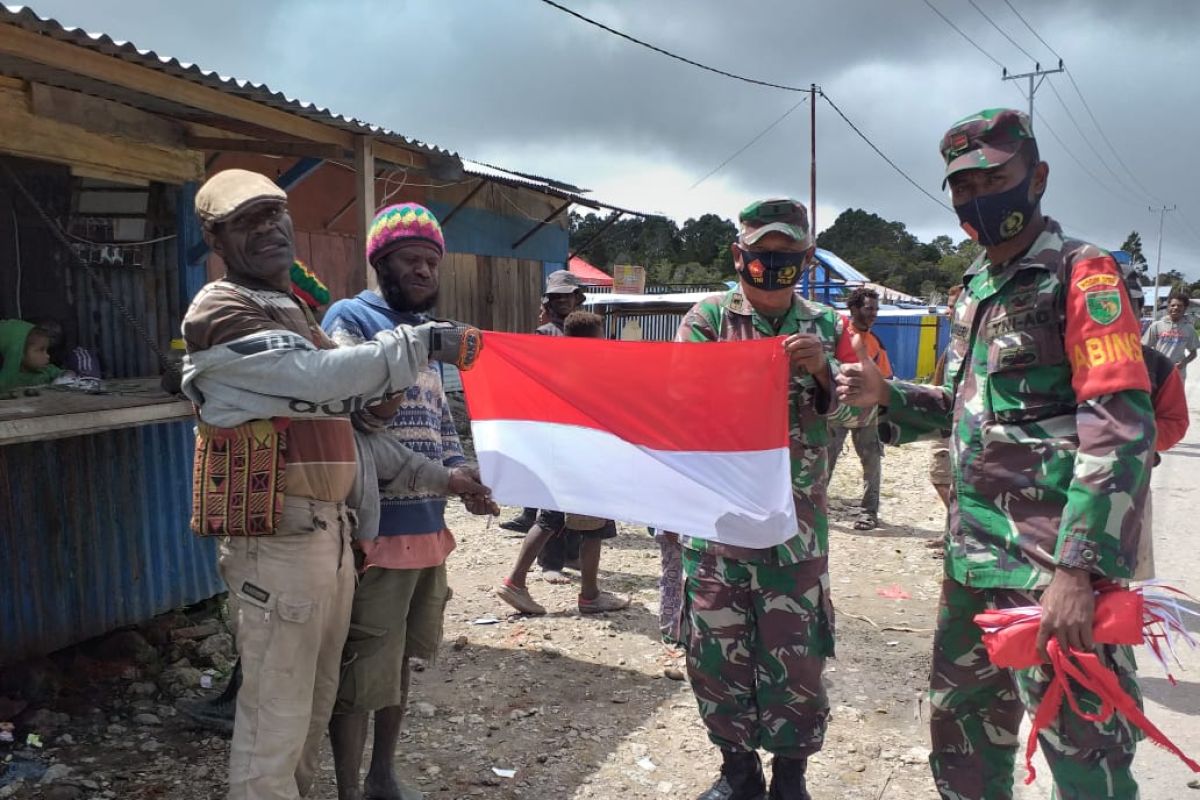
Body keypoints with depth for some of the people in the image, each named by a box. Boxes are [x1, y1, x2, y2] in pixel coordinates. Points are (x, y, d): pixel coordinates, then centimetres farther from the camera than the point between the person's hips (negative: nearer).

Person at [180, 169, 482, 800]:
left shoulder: (293, 310, 20)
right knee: (277, 711, -2)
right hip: (277, 538, -9)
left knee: (315, 699, 17)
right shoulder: (221, 313, -10)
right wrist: (423, 342, -18)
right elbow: (320, 378, -22)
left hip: (327, 529, 9)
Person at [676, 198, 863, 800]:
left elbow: (848, 411, 1)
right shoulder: (708, 318, 2)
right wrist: (752, 371, -28)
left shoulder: (825, 326, 7)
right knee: (716, 644, 8)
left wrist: (821, 372, -20)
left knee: (794, 651, 5)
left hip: (795, 518, 0)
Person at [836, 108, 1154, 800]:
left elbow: (1122, 430, -17)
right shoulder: (976, 288, 15)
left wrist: (1079, 568, -24)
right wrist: (886, 394, 6)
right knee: (962, 723, 19)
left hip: (1054, 565, -8)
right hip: (974, 555, 8)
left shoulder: (1082, 274, -9)